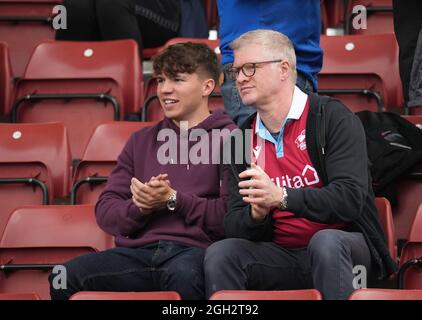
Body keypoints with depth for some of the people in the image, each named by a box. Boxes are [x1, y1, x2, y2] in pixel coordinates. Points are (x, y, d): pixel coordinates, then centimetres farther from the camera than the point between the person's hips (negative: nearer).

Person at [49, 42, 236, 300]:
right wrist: (139, 208, -1)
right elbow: (105, 211, 19)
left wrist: (173, 200, -7)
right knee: (65, 277, -24)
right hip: (138, 251, 5)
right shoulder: (142, 141, 27)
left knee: (184, 274, -43)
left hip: (194, 249, -5)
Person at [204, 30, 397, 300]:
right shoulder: (242, 138, 9)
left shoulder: (334, 118, -8)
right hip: (281, 255, 4)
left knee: (325, 242, -36)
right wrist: (256, 215, -20)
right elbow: (234, 225, 4)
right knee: (219, 254, -21)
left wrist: (282, 197, -31)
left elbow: (350, 198, -19)